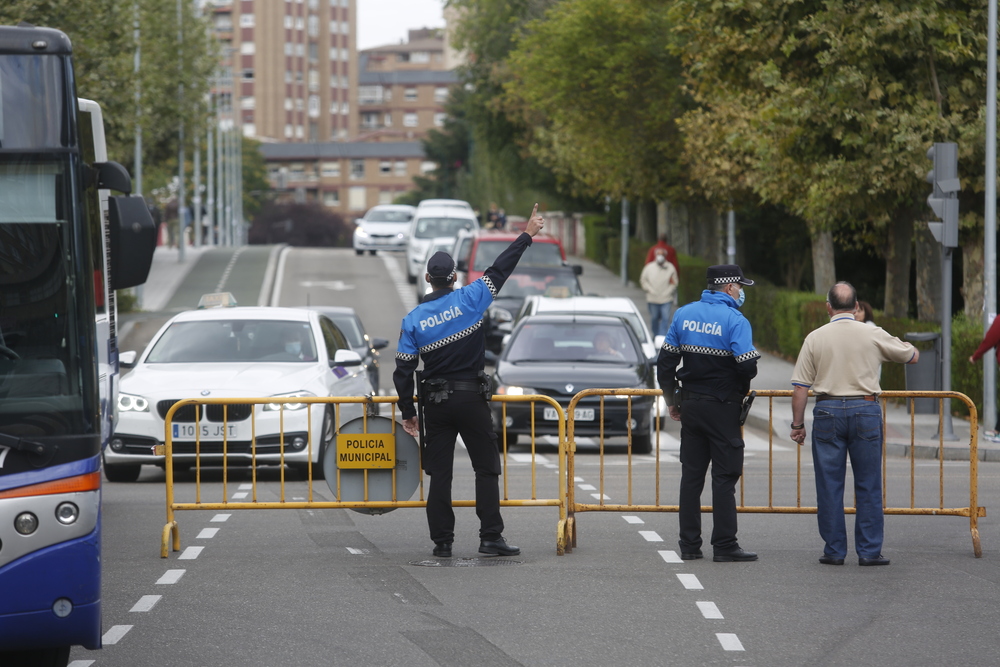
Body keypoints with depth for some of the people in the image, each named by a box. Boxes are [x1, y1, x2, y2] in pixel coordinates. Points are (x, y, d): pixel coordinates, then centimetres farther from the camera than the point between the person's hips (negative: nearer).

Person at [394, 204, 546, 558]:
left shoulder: (413, 319, 0)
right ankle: (490, 538, -3)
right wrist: (527, 235, 9)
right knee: (487, 468, 3)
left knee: (439, 474, 7)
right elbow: (500, 270, -1)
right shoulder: (468, 300, -7)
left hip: (435, 405, 2)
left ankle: (442, 540, 5)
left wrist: (407, 413, 8)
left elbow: (403, 371, 0)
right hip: (471, 399, -2)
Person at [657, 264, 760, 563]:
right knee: (724, 476, -1)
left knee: (691, 475, 10)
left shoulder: (684, 314, 5)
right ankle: (724, 545, -2)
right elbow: (747, 366, -20)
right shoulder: (735, 320, -13)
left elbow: (665, 361, 7)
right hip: (723, 408, -5)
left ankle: (689, 544, 11)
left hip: (691, 405, 5)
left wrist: (671, 400, 17)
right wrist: (742, 387, 3)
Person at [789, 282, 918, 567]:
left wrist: (797, 424, 8)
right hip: (866, 410, 0)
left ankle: (834, 550, 8)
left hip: (828, 412, 0)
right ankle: (869, 551, 4)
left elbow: (800, 386, 0)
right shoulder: (874, 335, 1)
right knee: (868, 486, 5)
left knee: (829, 485, 6)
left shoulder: (815, 338, 1)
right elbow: (913, 356, 14)